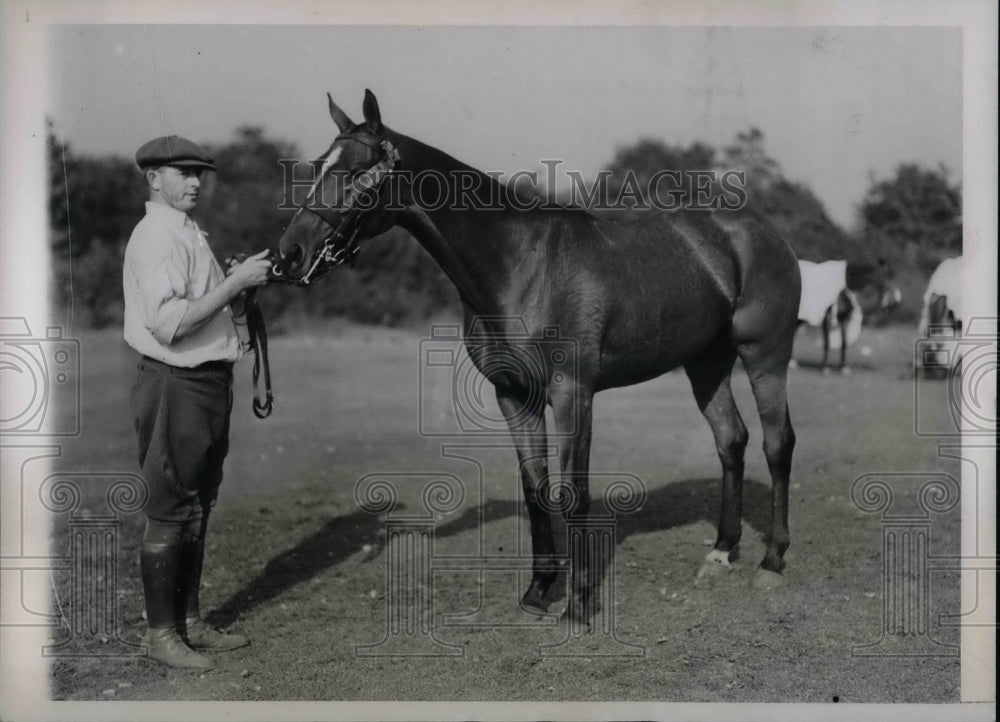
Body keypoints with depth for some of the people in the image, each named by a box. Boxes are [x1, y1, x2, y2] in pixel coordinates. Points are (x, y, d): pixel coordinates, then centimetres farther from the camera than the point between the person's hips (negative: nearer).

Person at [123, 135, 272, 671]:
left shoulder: (188, 234, 16)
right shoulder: (156, 237, -15)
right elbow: (169, 323, -25)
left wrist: (239, 282, 7)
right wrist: (235, 282, -21)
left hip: (207, 383, 10)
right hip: (176, 387, -10)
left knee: (197, 507, 16)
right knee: (170, 512, -2)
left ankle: (189, 621, 27)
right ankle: (160, 632, 9)